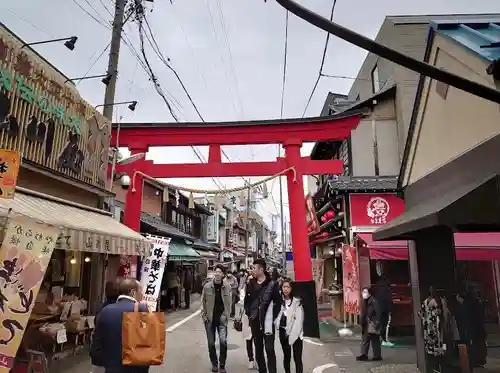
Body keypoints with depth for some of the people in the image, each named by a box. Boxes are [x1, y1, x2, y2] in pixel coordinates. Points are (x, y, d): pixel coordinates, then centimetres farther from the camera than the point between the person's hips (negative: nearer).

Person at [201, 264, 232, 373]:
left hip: (222, 319, -1)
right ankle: (214, 364, 31)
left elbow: (229, 302, 0)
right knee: (211, 343, 10)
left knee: (223, 341, -11)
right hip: (209, 319, 1)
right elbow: (203, 302, 1)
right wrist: (204, 316, -3)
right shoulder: (207, 286, -6)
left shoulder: (227, 286, -6)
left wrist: (226, 315, -7)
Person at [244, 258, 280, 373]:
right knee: (258, 350, 14)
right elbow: (246, 300, 14)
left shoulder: (272, 284, -8)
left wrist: (272, 317, -9)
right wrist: (249, 313, 4)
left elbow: (277, 303, -6)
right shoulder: (251, 284, 5)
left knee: (269, 350, -2)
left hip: (267, 322, -5)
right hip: (254, 322, 5)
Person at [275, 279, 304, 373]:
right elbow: (277, 316, 14)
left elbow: (299, 320, -15)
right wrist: (277, 324, -3)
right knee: (286, 356, 18)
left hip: (295, 333, -5)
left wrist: (292, 335, -15)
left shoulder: (296, 301, -14)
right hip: (283, 332, 5)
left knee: (297, 359, -2)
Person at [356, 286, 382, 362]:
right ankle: (364, 355, 15)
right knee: (365, 339, 10)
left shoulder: (374, 301, -14)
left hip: (372, 324, -9)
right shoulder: (364, 302, 12)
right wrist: (362, 322, 13)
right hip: (366, 324, 9)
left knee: (374, 340, 1)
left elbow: (378, 313, -17)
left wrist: (377, 323, -19)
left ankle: (377, 356, 12)